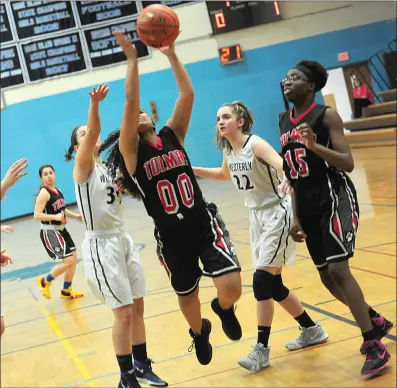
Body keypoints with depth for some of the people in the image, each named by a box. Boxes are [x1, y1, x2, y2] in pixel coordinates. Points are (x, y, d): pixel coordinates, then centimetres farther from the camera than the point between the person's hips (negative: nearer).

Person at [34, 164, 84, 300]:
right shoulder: (44, 193, -16)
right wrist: (55, 217, -31)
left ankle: (66, 291, 27)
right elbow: (37, 215, -23)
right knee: (68, 261, -13)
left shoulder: (58, 190, 10)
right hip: (50, 232, -9)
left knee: (74, 259, 13)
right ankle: (45, 281, 9)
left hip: (61, 230, 9)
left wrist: (75, 215, 7)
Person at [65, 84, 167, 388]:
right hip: (101, 245, -7)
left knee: (138, 308, 11)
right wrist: (94, 104, -40)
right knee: (124, 314, -3)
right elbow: (93, 132, -24)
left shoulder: (112, 165, 11)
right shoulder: (83, 167, -8)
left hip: (124, 240, 7)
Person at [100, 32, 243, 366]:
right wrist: (132, 58, -19)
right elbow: (130, 102, -20)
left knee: (231, 289, -14)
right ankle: (199, 333, 52)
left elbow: (188, 94, -4)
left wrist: (170, 53, -5)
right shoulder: (131, 150, -5)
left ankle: (224, 309, 25)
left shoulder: (172, 136, 4)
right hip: (172, 237, -1)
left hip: (206, 225, 1)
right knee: (187, 296, 16)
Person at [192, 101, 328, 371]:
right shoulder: (228, 151, 4)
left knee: (262, 281, -13)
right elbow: (225, 175, 26)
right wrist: (195, 171, 17)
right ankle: (312, 330, 29)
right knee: (272, 284, 11)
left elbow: (284, 167, -34)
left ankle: (262, 350, -5)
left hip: (276, 213, -8)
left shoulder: (256, 144, -18)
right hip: (257, 215, 8)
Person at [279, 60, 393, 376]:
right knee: (327, 277, 11)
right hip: (309, 205, 7)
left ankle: (375, 346, -10)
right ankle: (376, 322, 33)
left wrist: (314, 145, -31)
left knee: (338, 269, -18)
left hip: (335, 198, -7)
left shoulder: (326, 115, -9)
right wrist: (296, 216, 11)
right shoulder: (284, 122, 11)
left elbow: (348, 163, -16)